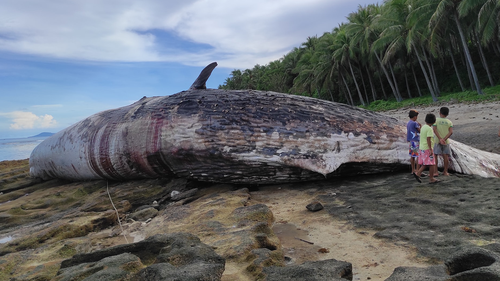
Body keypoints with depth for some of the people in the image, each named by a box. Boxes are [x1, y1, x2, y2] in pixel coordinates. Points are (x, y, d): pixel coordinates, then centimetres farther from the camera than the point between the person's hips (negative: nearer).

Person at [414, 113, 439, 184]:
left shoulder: (423, 127, 10)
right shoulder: (429, 129, -16)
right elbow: (428, 140, -22)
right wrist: (430, 150, -21)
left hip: (422, 148, 8)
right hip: (427, 149, -8)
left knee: (425, 164, 13)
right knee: (432, 164, 2)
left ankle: (417, 174, 0)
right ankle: (431, 179, 7)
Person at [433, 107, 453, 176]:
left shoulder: (436, 120, -3)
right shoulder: (449, 122, 3)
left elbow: (434, 130, -16)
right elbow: (451, 132, -10)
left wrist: (440, 139, -18)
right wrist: (444, 139, -15)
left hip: (437, 141, -3)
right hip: (446, 142, 3)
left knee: (435, 156, 2)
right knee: (446, 156, 9)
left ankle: (435, 172, -1)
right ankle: (445, 171, 15)